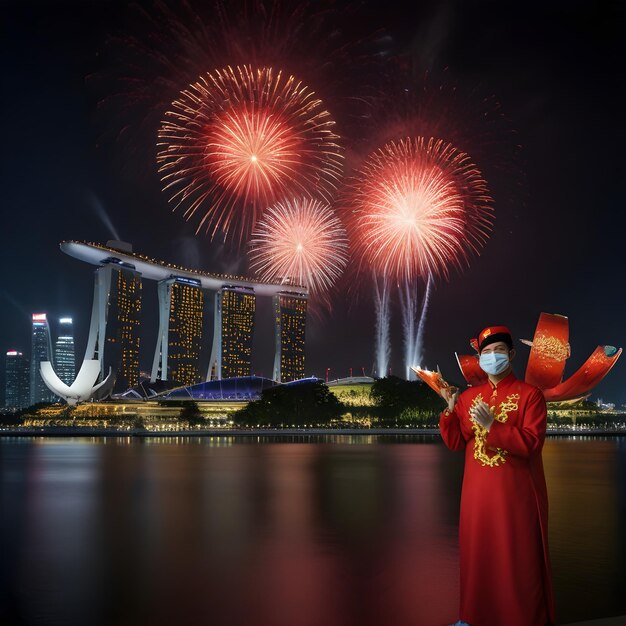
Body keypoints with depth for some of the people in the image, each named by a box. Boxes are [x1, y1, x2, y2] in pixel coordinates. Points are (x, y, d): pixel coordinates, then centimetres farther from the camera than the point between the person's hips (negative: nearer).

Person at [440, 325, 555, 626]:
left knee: (518, 560, 3)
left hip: (516, 492, -4)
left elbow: (532, 443, -16)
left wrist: (492, 425, -23)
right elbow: (455, 443, 5)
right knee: (477, 554, 12)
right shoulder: (468, 397, 8)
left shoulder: (530, 394, -6)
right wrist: (450, 410, -10)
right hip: (477, 490, 4)